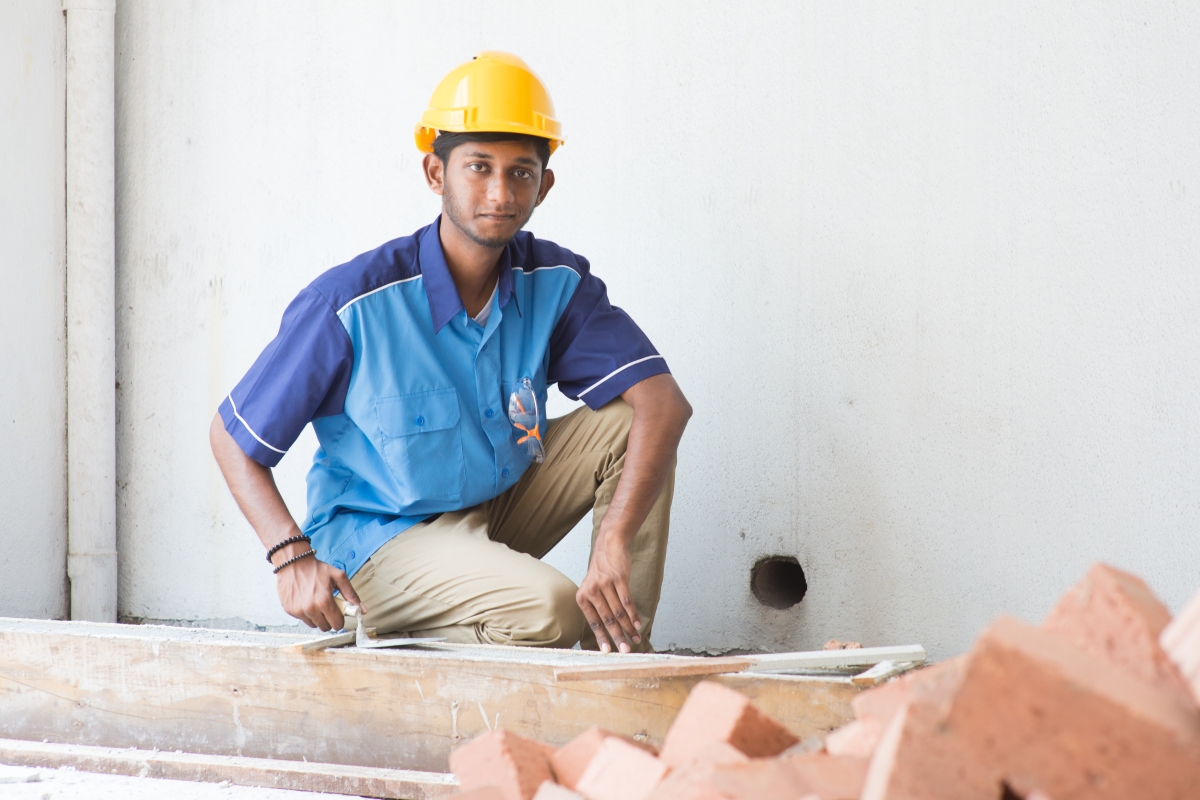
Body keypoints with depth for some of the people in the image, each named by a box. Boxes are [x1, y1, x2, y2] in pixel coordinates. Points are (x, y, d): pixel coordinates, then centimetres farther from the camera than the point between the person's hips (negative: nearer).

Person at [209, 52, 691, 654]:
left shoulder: (555, 283, -7)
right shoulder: (354, 304, -20)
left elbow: (663, 399, -18)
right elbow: (234, 436, -12)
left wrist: (614, 545, -34)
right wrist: (293, 558, -27)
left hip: (498, 510, 6)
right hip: (379, 539, -6)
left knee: (629, 426, -13)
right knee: (549, 609, -31)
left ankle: (617, 670, -8)